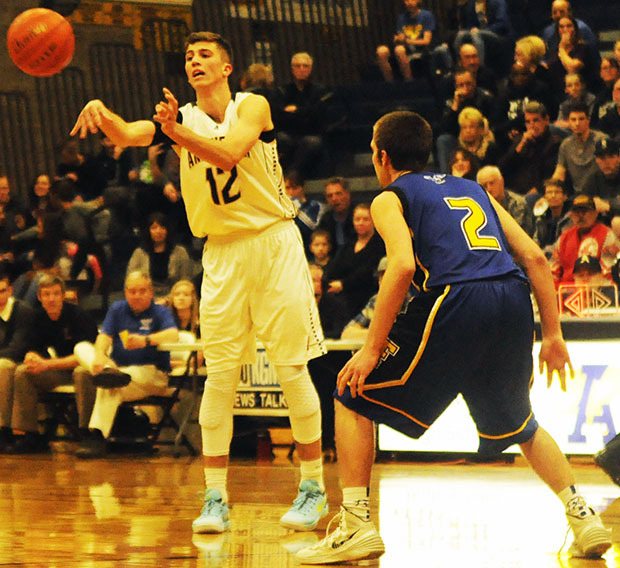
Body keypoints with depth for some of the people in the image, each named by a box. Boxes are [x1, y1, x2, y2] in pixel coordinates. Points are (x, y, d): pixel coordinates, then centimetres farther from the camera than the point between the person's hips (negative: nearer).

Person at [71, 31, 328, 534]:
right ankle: (215, 498, 0)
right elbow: (127, 135, -14)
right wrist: (102, 113, -36)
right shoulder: (180, 117, 5)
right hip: (222, 253, 3)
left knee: (292, 370, -1)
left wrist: (177, 132, -40)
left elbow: (227, 155, -24)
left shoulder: (252, 107, -5)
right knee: (219, 376, -3)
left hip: (274, 242, -3)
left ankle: (314, 488, 7)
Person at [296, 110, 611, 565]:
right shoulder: (472, 190, 29)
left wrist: (372, 348, -7)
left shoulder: (390, 199, 12)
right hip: (514, 301, 6)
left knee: (353, 397, 9)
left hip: (457, 301, -6)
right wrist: (552, 335, 22)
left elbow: (403, 266, -8)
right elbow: (533, 257, 19)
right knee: (520, 425, 29)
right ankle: (584, 519, 18)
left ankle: (357, 526, 0)